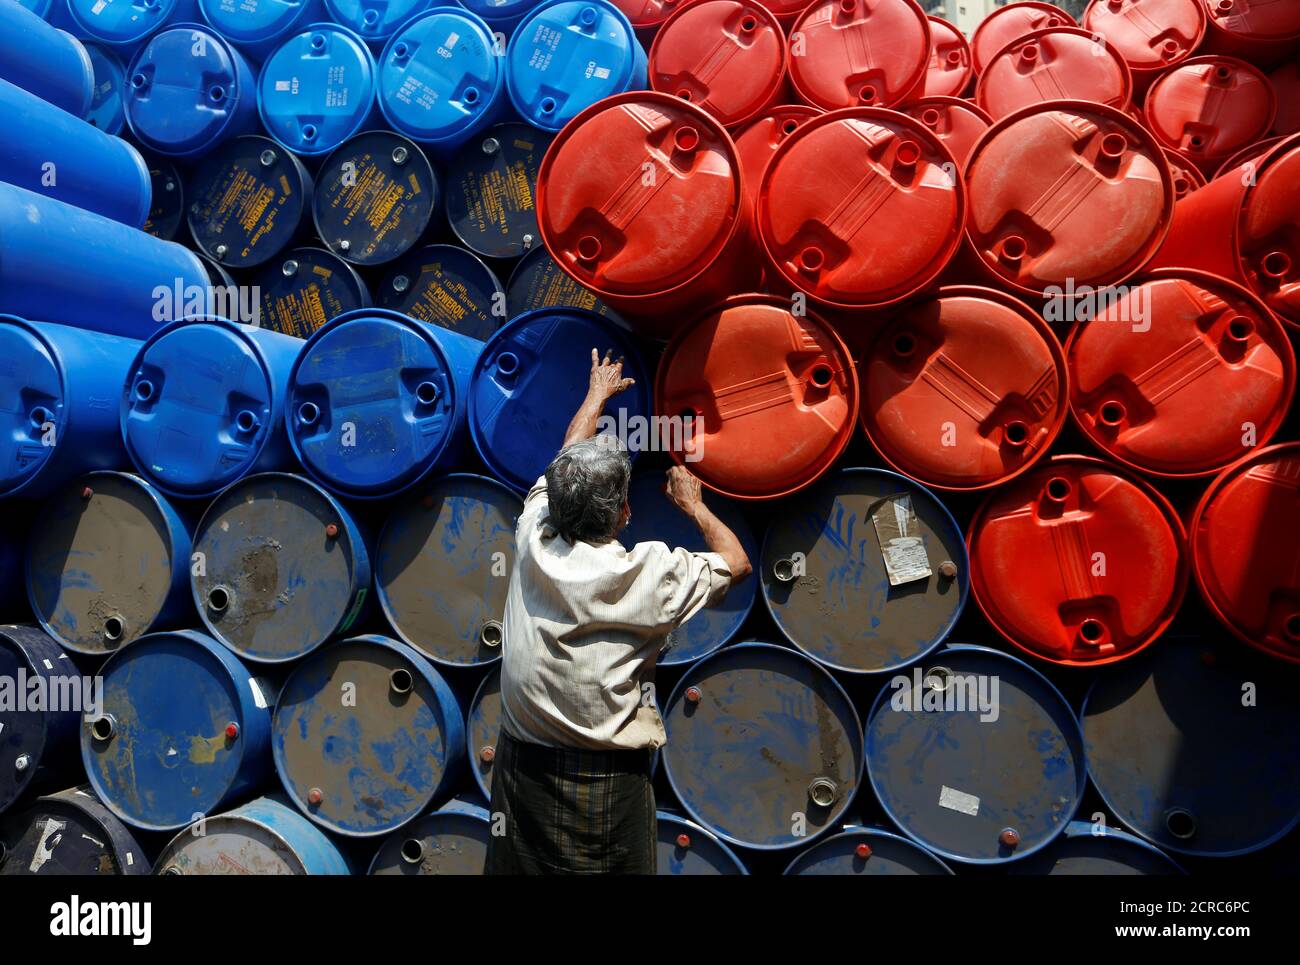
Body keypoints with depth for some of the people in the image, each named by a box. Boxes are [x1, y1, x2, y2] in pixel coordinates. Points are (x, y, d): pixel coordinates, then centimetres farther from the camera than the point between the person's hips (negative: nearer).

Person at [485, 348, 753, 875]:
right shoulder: (648, 573, -17)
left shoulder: (533, 538, -8)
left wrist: (598, 393, 28)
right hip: (607, 781, -3)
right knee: (613, 866, 12)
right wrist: (694, 505, 16)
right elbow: (736, 563, 1)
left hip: (521, 766, 4)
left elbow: (567, 461, 12)